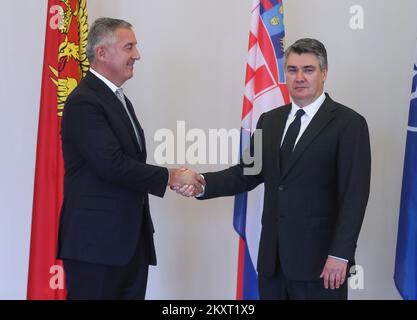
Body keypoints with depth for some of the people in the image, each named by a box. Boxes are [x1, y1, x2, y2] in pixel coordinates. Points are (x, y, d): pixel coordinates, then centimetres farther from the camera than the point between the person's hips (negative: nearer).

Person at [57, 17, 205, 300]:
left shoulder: (119, 99, 18)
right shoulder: (84, 102, -13)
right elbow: (112, 165, -21)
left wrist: (172, 179, -1)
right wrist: (170, 177, -11)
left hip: (130, 240, 9)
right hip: (97, 242, -9)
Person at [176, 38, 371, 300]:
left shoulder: (349, 124, -5)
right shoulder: (270, 121, 13)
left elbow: (354, 195, -10)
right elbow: (247, 173, 10)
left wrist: (340, 255, -17)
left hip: (318, 262, -5)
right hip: (272, 259, 5)